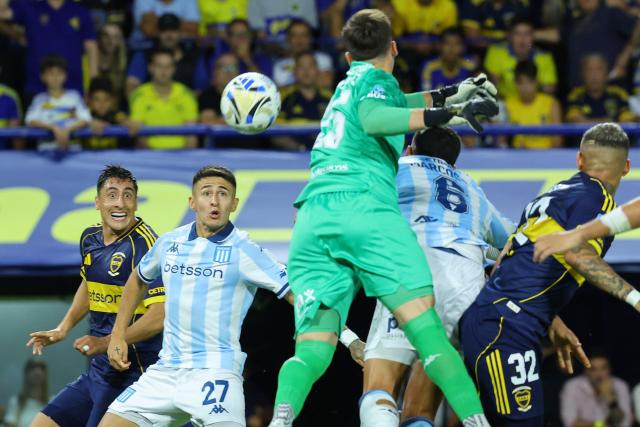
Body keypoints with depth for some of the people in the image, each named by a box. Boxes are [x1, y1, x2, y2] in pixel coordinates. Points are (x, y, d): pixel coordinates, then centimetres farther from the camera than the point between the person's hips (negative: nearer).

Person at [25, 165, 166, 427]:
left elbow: (162, 313, -26)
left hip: (131, 374, -8)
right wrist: (63, 328, 20)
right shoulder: (90, 239, 7)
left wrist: (108, 343, -28)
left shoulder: (143, 243, -18)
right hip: (97, 372, 8)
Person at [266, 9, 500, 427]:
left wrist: (450, 93, 54)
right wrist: (445, 114, -20)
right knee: (424, 325, -12)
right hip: (363, 206, -6)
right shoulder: (376, 79, 10)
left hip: (311, 219, 6)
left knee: (313, 347, -2)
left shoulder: (348, 86, 31)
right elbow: (373, 119, -14)